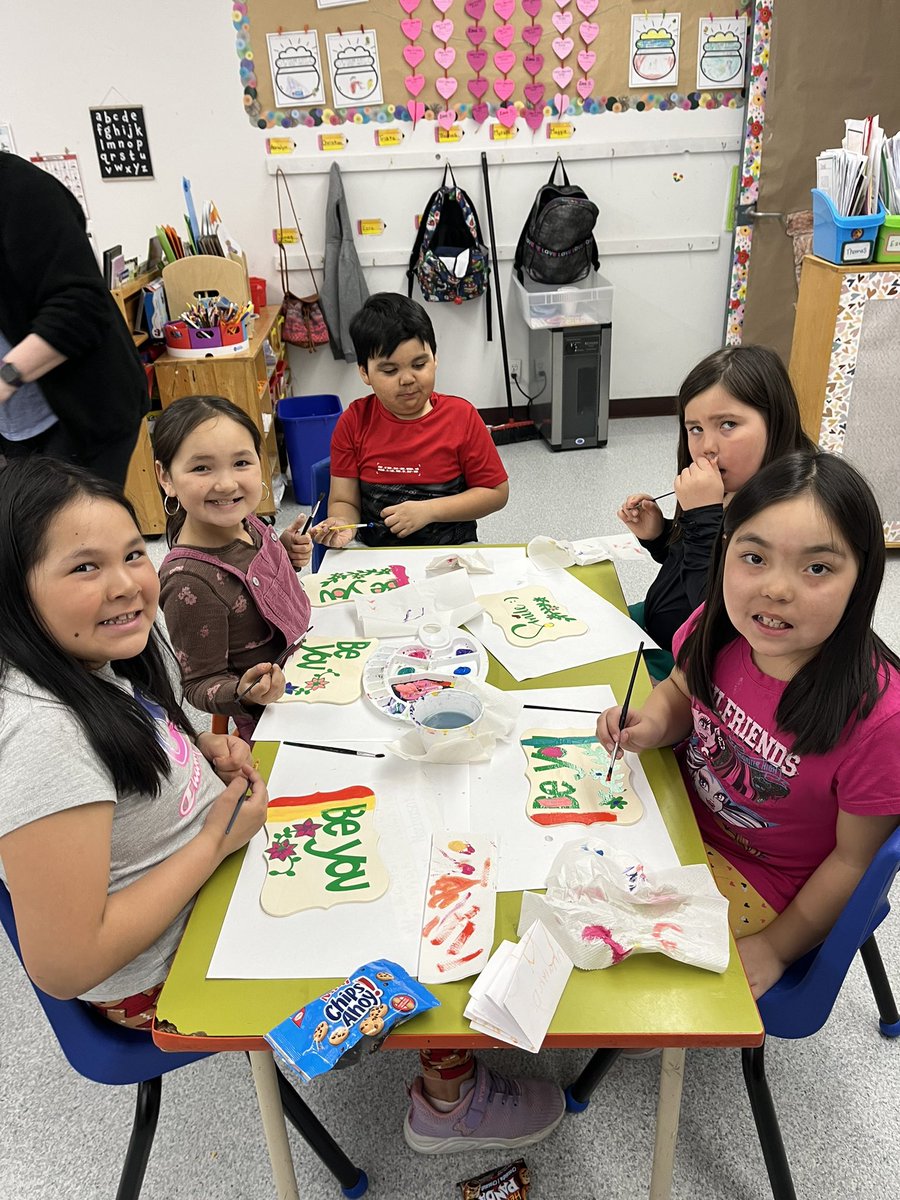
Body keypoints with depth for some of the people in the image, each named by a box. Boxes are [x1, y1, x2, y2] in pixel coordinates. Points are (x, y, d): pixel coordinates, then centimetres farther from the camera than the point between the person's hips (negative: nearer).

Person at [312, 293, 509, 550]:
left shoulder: (461, 416, -2)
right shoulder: (353, 422, 0)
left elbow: (496, 492, 0)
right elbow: (344, 501, 3)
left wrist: (428, 510, -12)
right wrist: (341, 525, -22)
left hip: (451, 548, 2)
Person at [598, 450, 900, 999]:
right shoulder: (720, 628, -17)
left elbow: (854, 860, -17)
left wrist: (776, 950, -7)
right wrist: (652, 724, -16)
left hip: (754, 882, -5)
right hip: (681, 813, 5)